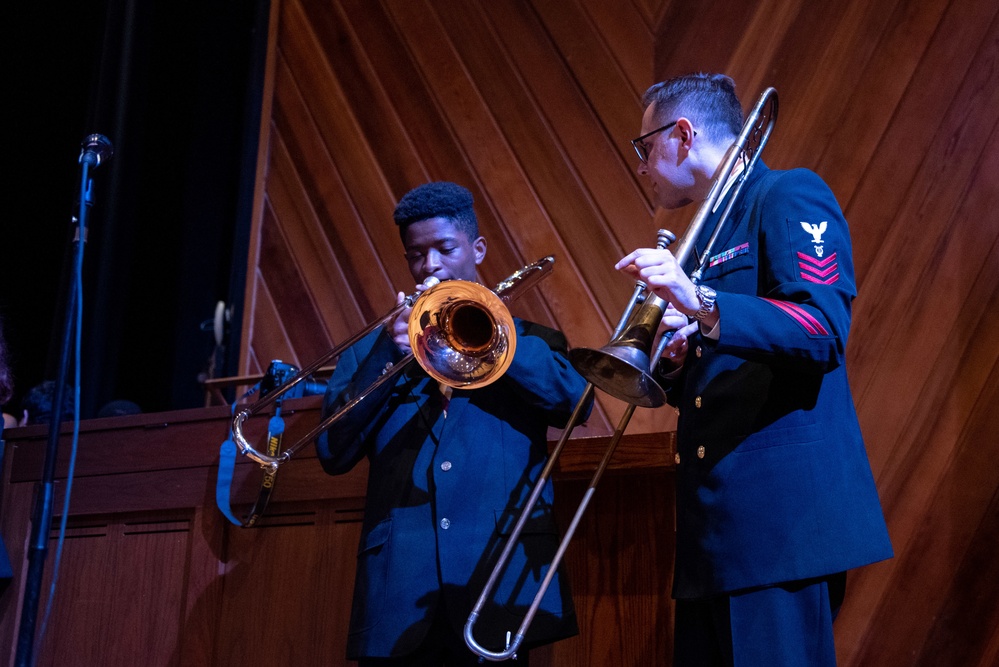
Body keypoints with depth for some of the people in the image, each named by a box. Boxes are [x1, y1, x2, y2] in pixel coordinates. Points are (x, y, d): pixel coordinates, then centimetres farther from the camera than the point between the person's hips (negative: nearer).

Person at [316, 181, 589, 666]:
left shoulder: (526, 340, 14)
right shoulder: (374, 348, 15)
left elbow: (574, 399, -6)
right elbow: (333, 454, 3)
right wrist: (388, 354, -8)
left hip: (498, 581, -1)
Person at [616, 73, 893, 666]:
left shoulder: (789, 195, -2)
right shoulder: (707, 235, 22)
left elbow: (826, 328, -17)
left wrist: (703, 305, -28)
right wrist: (670, 362, 4)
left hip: (781, 509, -8)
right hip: (718, 522, 8)